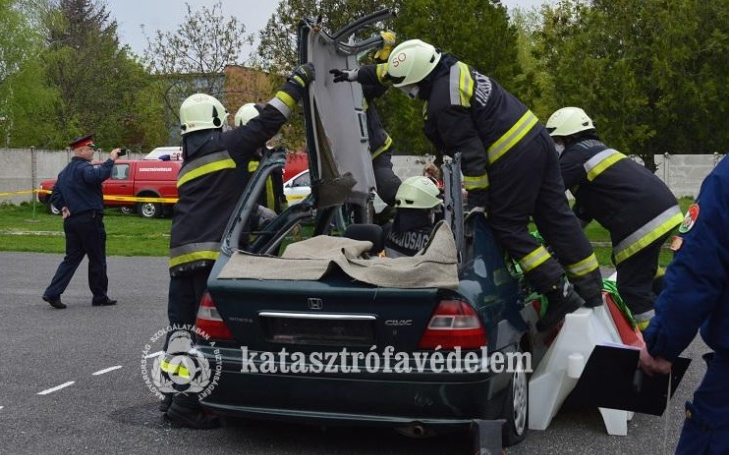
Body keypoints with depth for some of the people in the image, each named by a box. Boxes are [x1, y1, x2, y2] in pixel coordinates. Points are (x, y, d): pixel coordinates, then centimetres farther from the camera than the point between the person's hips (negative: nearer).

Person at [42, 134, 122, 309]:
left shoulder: (65, 171, 17)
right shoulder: (83, 167, -13)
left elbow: (55, 196, 17)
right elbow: (97, 176, -36)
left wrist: (63, 208, 6)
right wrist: (110, 160, -29)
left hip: (71, 221, 9)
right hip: (89, 220, -9)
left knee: (71, 258, 11)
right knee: (97, 260, 3)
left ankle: (52, 293, 1)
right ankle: (100, 297, 11)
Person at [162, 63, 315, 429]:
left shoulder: (189, 163, 26)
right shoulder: (224, 146, 1)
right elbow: (266, 122, -2)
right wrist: (298, 81, 7)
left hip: (181, 254, 8)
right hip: (211, 252, -8)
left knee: (183, 327, 13)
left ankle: (175, 394, 18)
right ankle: (189, 404, -7)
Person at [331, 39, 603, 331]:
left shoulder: (443, 101, -17)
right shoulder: (448, 66, 11)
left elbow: (470, 152, -18)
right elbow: (393, 70, 26)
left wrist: (477, 199, -13)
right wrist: (358, 74, 31)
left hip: (513, 159, -10)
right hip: (537, 139, 10)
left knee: (507, 227, 0)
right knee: (557, 218, 10)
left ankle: (561, 294, -3)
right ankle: (592, 293, 15)